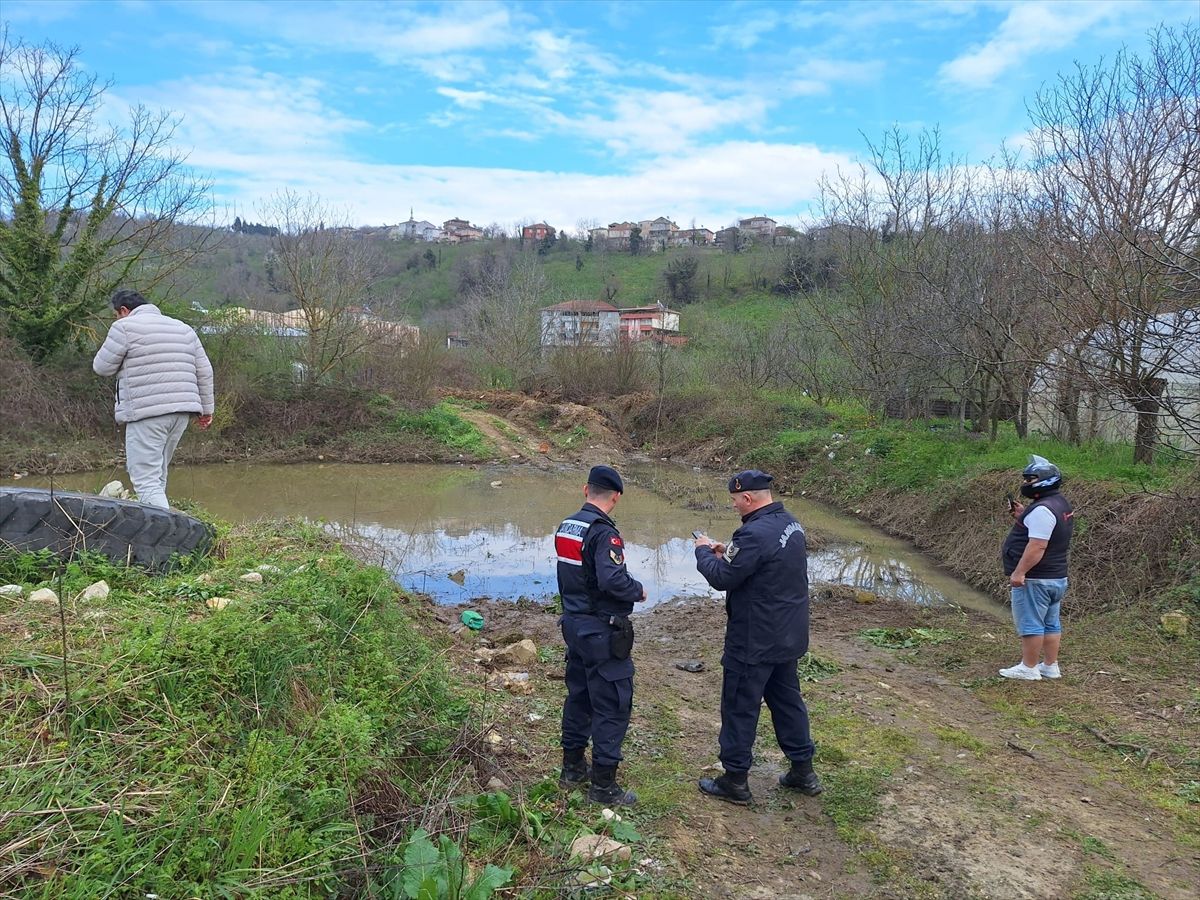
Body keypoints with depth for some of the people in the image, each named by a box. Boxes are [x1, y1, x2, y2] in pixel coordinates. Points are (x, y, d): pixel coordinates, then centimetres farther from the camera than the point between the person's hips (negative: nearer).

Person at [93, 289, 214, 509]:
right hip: (182, 411, 7)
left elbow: (102, 367, 0)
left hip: (147, 413, -7)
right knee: (157, 476, 18)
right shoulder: (183, 328, 17)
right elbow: (204, 371, 15)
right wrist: (206, 408, 19)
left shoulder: (125, 327, -2)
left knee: (146, 481, -7)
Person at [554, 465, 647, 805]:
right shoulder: (604, 533, -21)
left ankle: (572, 767, 33)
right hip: (602, 632, -9)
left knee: (579, 695, 20)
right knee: (612, 704, 2)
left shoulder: (565, 527, 5)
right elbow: (613, 580, -30)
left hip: (573, 624, 9)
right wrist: (638, 590, -13)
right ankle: (603, 785, 9)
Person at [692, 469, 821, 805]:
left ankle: (734, 781, 18)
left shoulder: (756, 534, -27)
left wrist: (704, 551, -4)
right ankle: (803, 771, 33)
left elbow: (721, 578, -21)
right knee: (787, 699, 21)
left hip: (755, 642, -9)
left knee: (739, 707, 5)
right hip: (789, 635, 9)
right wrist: (728, 552, 7)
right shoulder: (790, 523, 3)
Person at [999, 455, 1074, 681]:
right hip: (1056, 577, 11)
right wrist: (1023, 515, 12)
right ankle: (1050, 666, 24)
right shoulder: (1060, 504, 13)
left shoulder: (1043, 509, -22)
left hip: (1035, 579, -10)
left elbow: (1037, 545, -27)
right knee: (1050, 623, 16)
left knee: (1030, 623, -2)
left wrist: (1019, 571, -24)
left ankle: (1028, 668, 5)